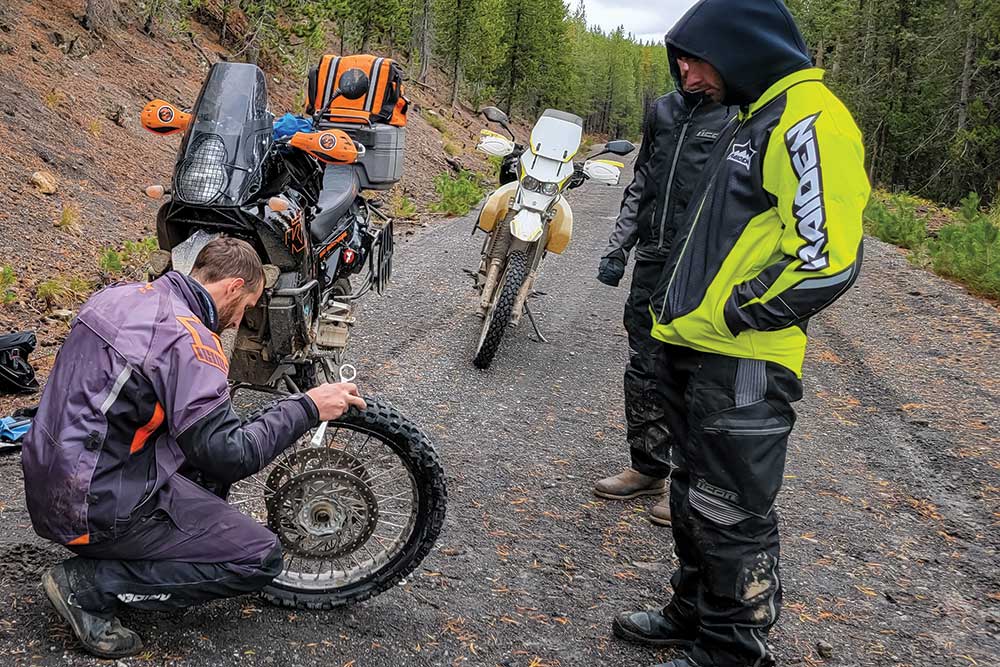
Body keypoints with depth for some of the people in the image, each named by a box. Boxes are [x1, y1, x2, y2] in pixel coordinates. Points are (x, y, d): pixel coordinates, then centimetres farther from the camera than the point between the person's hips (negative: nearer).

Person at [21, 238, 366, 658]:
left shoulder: (119, 295, 7)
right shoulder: (189, 338, -20)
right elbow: (230, 456, -21)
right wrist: (307, 407, -12)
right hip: (100, 507, -9)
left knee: (208, 458, 21)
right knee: (261, 559, -6)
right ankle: (90, 584, -5)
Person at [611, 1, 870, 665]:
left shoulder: (809, 122, -16)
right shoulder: (751, 121, 18)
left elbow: (828, 259, -24)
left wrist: (733, 317, -16)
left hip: (742, 366, -10)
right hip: (696, 353, 10)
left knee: (731, 516, 2)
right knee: (696, 497, 21)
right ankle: (694, 613, 37)